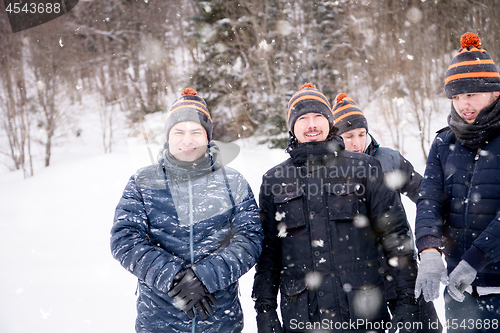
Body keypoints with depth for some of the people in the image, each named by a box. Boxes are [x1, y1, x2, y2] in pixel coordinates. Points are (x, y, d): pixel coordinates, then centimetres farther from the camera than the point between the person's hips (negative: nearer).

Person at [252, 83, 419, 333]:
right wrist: (264, 310, 6)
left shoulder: (363, 168, 2)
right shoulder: (274, 181, 7)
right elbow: (267, 252, 10)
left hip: (363, 312, -1)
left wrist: (407, 300, -2)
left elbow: (395, 234, 2)